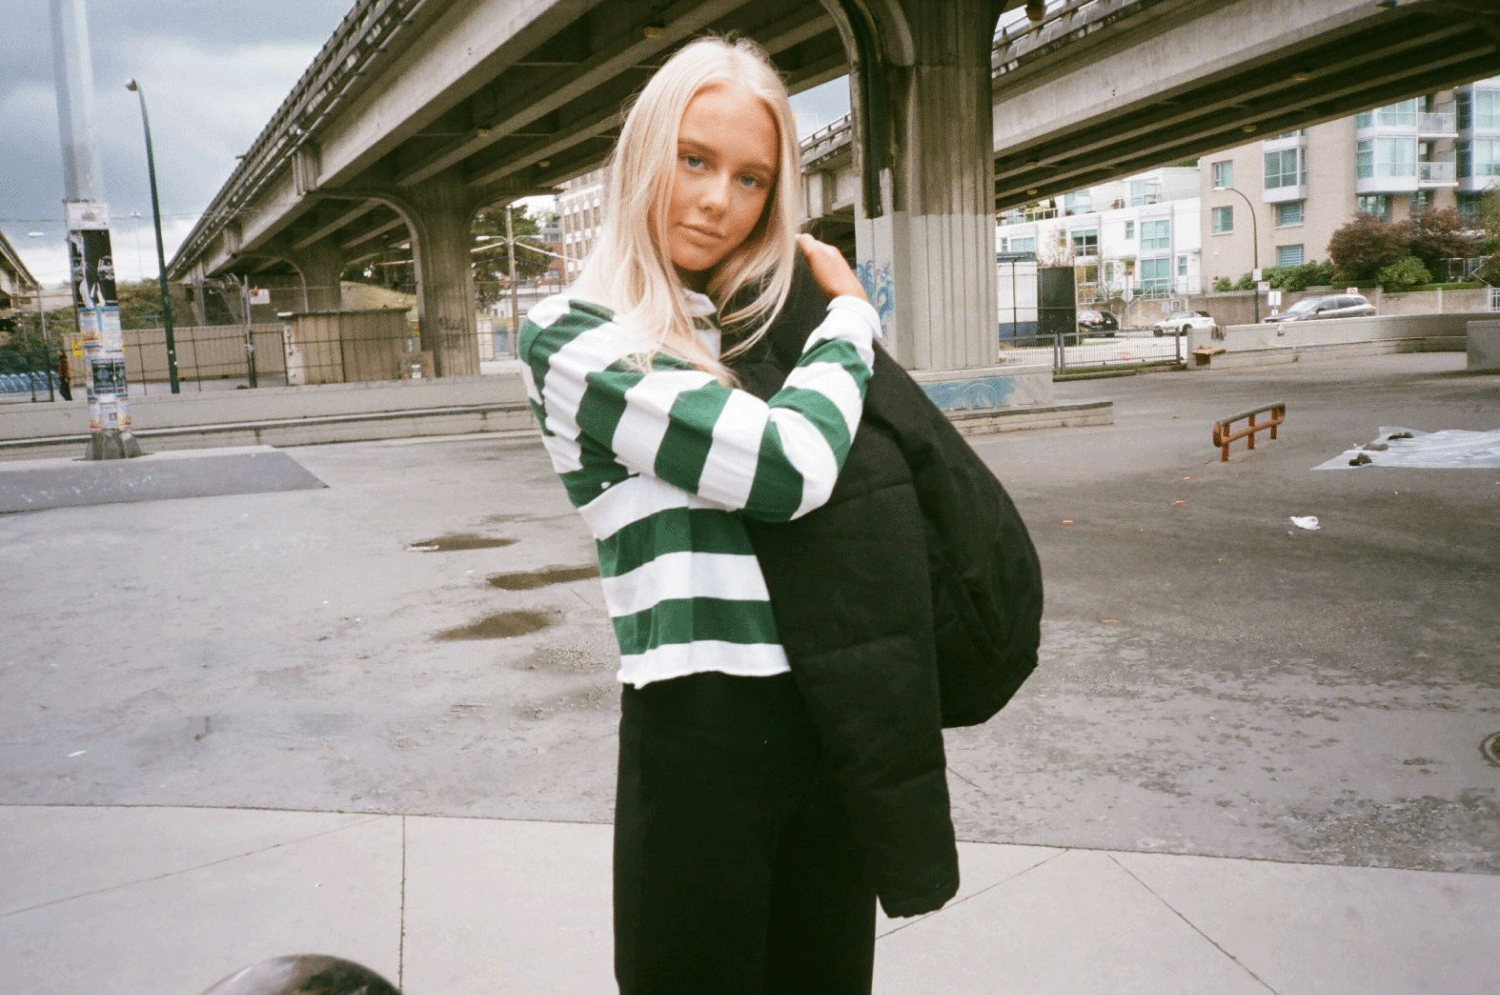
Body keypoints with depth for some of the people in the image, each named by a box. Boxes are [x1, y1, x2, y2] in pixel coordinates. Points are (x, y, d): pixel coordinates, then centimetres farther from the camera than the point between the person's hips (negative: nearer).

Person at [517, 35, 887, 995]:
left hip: (833, 717, 6)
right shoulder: (573, 336, -9)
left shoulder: (754, 329, 10)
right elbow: (788, 465, -20)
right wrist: (851, 313, -5)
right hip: (701, 735, -6)